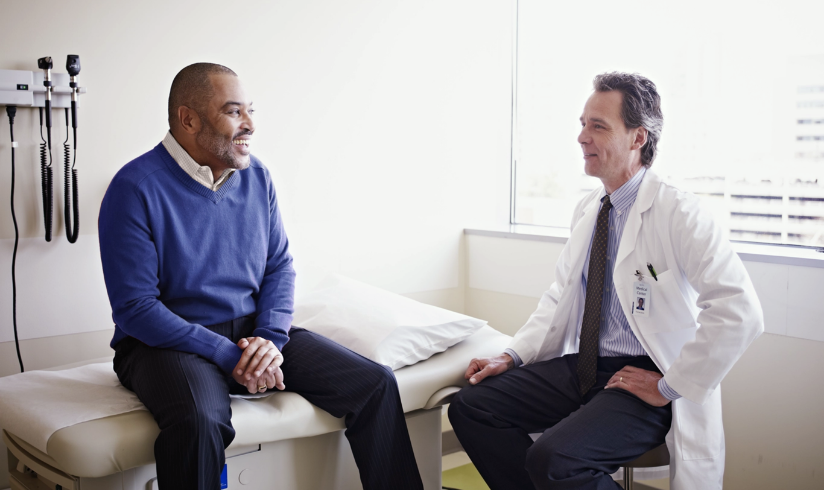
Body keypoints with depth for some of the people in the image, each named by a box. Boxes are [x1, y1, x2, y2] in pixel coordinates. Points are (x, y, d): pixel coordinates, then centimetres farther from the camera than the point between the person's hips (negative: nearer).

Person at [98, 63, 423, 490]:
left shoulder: (256, 176, 6)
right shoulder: (136, 188, -13)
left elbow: (280, 266, 10)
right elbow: (135, 308, -16)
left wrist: (271, 338, -9)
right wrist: (228, 356, -20)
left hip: (253, 331, 6)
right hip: (170, 342, -5)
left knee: (375, 385, -8)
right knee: (199, 421, -39)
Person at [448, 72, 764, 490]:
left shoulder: (679, 214, -15)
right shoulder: (587, 210, 10)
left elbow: (739, 312, -25)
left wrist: (670, 387, -19)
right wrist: (513, 356, 5)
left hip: (643, 380, -7)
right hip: (581, 365, 8)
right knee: (470, 406, -6)